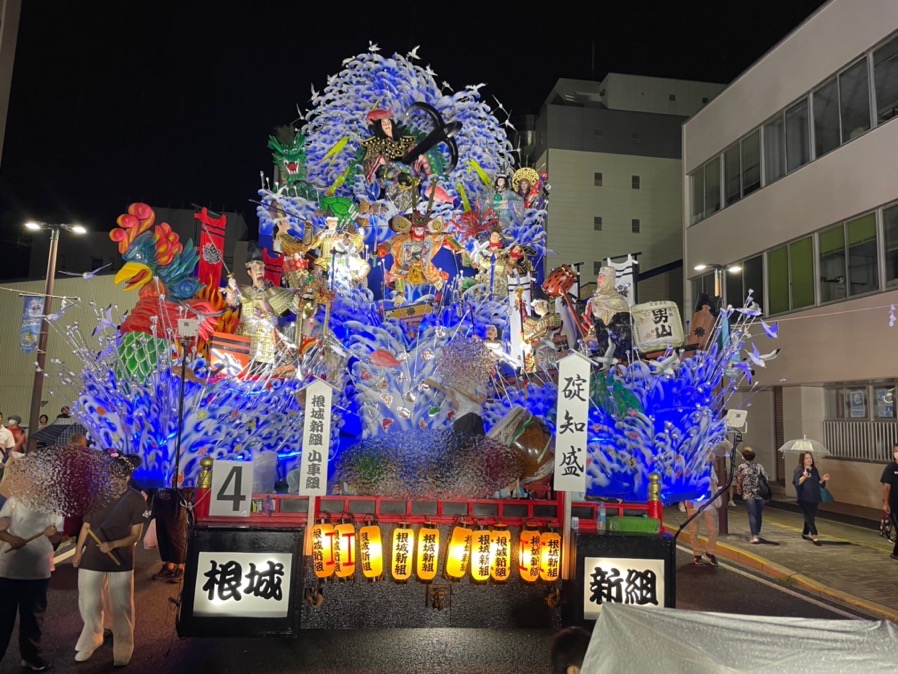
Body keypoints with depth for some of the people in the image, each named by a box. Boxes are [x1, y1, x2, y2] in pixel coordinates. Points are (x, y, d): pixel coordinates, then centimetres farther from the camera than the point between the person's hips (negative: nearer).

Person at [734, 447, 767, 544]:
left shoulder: (741, 467, -5)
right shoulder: (759, 466, 2)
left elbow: (738, 481, -2)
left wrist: (739, 492, 16)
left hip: (748, 495, -3)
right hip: (760, 494, 3)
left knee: (752, 515, -1)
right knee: (758, 514, 16)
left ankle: (754, 536, -8)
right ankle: (758, 533, 29)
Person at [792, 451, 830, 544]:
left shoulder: (814, 470, 11)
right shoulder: (799, 470, -8)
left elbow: (818, 483, 16)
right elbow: (797, 483, -20)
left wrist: (823, 479, -3)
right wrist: (804, 477, -35)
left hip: (814, 498, 6)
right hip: (804, 499, -6)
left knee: (810, 517, 14)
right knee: (809, 517, -9)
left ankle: (805, 533, 30)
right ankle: (814, 537, -12)